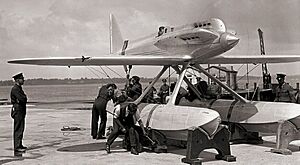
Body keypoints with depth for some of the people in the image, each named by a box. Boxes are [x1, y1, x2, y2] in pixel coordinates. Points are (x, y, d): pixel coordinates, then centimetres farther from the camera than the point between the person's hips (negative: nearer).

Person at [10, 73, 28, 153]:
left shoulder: (19, 88, 17)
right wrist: (24, 98, -4)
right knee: (18, 129, -9)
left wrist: (24, 98, -2)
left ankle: (19, 145, 23)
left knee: (20, 128, 15)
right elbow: (22, 99, -22)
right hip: (18, 110, -10)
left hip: (21, 111, 10)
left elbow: (24, 99, 17)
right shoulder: (15, 89, -15)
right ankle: (17, 147, -7)